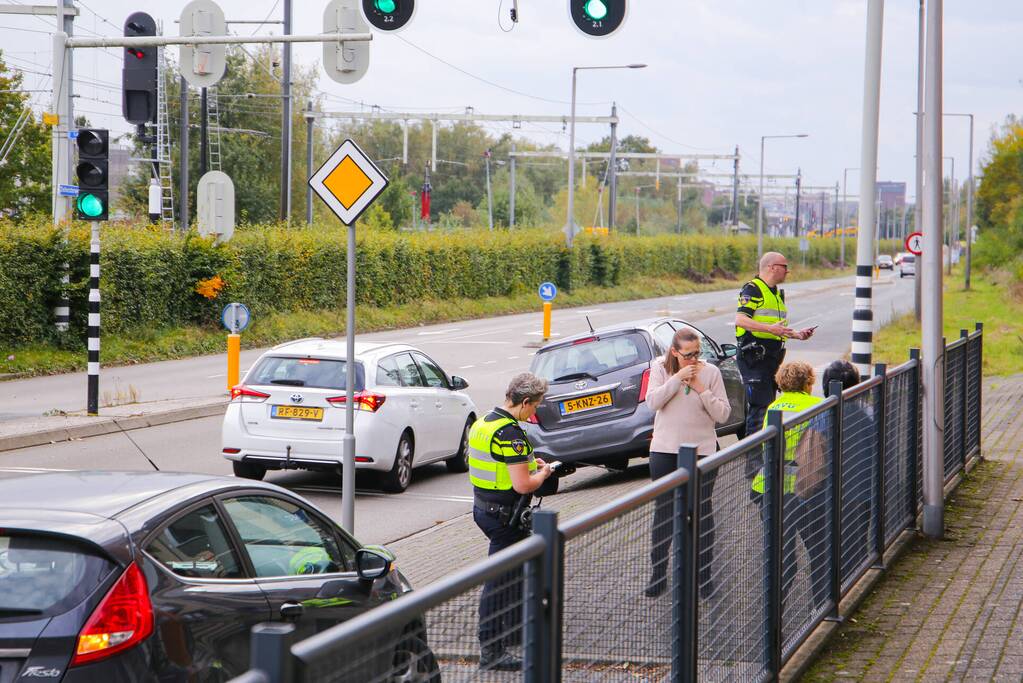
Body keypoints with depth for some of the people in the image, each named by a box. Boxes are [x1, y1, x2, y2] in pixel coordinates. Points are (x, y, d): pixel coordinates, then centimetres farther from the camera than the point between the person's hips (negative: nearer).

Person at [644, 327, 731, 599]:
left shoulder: (710, 372, -2)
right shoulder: (660, 368, 1)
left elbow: (723, 414, -5)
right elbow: (652, 401, -13)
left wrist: (701, 389, -15)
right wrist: (678, 378, -19)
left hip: (702, 450, -1)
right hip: (665, 450, 1)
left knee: (703, 512, 3)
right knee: (663, 512, 6)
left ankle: (704, 575, 12)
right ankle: (658, 574, 15)